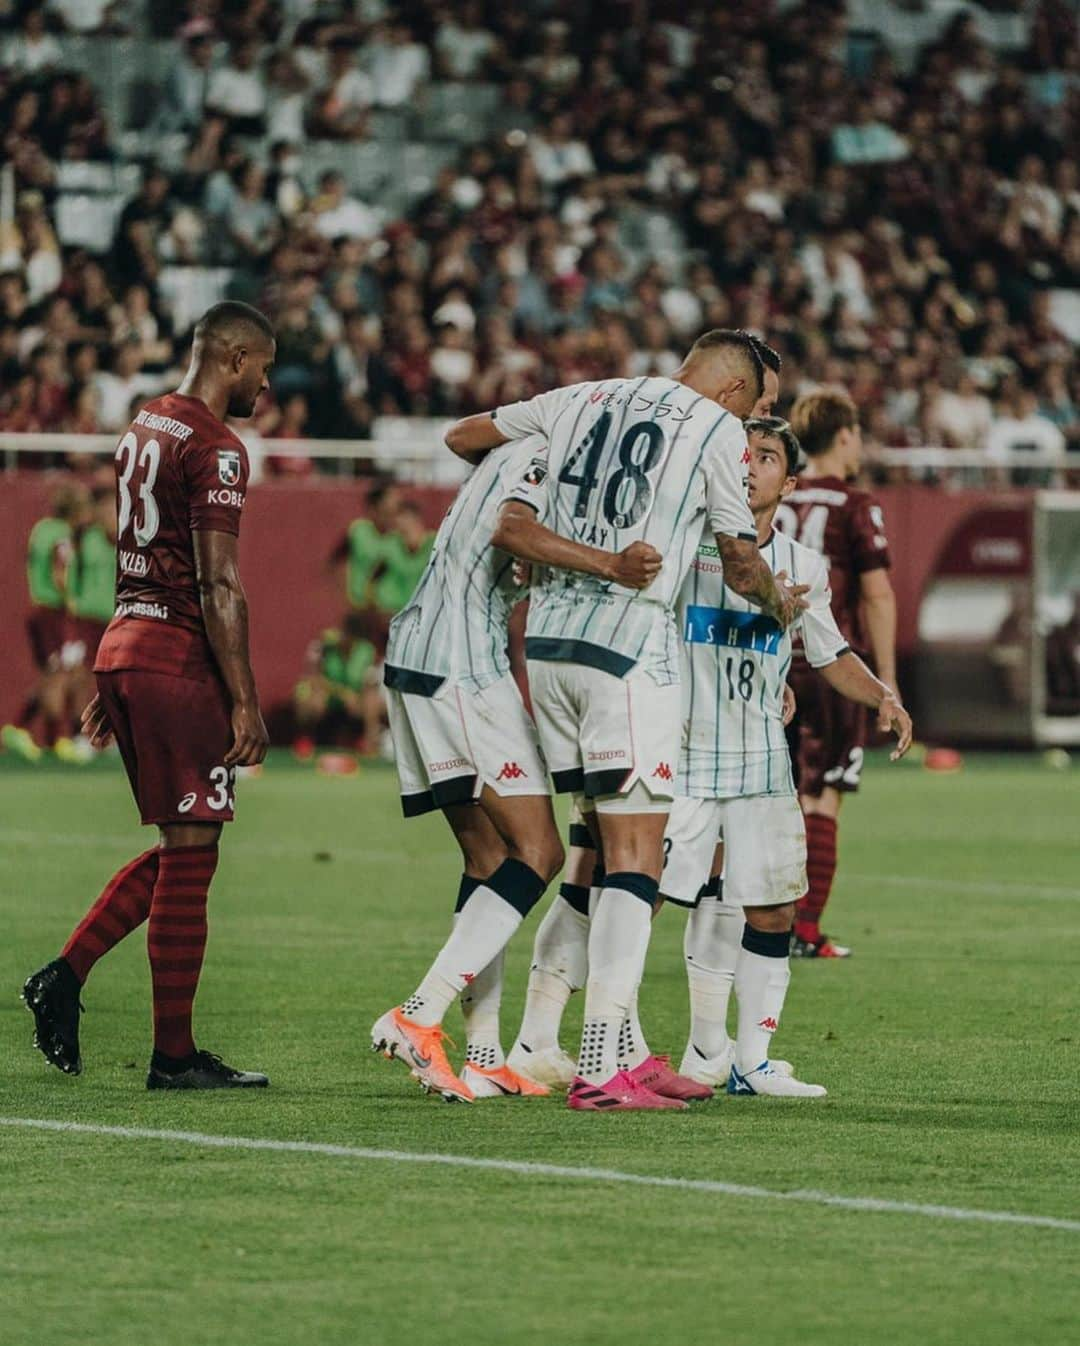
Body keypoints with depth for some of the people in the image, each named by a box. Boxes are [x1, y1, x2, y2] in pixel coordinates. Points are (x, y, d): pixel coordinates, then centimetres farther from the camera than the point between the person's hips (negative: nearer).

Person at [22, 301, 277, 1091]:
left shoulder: (145, 429, 16)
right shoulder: (214, 449, -12)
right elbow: (218, 588, -17)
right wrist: (244, 700, -16)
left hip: (124, 647, 9)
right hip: (179, 663, -9)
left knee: (176, 852, 17)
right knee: (189, 858, -3)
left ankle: (64, 978, 10)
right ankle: (174, 1056, 0)